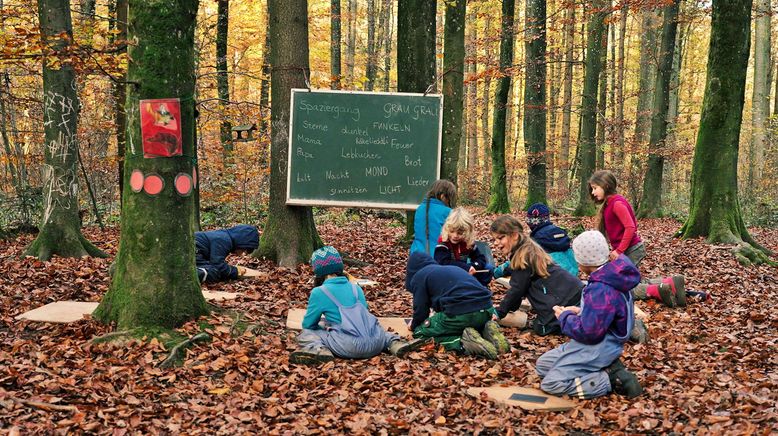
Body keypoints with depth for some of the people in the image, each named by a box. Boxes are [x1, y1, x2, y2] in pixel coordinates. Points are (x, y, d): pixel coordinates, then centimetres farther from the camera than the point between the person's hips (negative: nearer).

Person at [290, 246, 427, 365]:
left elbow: (308, 324, 13)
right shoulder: (355, 288, 18)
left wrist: (325, 327, 34)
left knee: (304, 335, 11)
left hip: (350, 347, -5)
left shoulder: (319, 292, 3)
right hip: (375, 343, 5)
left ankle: (320, 351, -18)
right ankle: (395, 344, 8)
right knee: (381, 332, 40)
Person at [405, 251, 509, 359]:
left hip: (461, 313, -7)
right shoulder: (450, 268, 35)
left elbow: (421, 309, 11)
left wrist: (414, 327, 31)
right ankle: (487, 333, 4)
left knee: (420, 332, 13)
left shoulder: (419, 276, 13)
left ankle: (464, 343, -10)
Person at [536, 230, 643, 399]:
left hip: (599, 347, -10)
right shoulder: (610, 277, 4)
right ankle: (607, 368, 4)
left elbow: (588, 332, -27)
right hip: (602, 341, 10)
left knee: (550, 383, -15)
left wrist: (565, 317, -11)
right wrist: (579, 311, 5)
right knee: (542, 365, 12)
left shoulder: (600, 290, -28)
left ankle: (612, 380, -10)